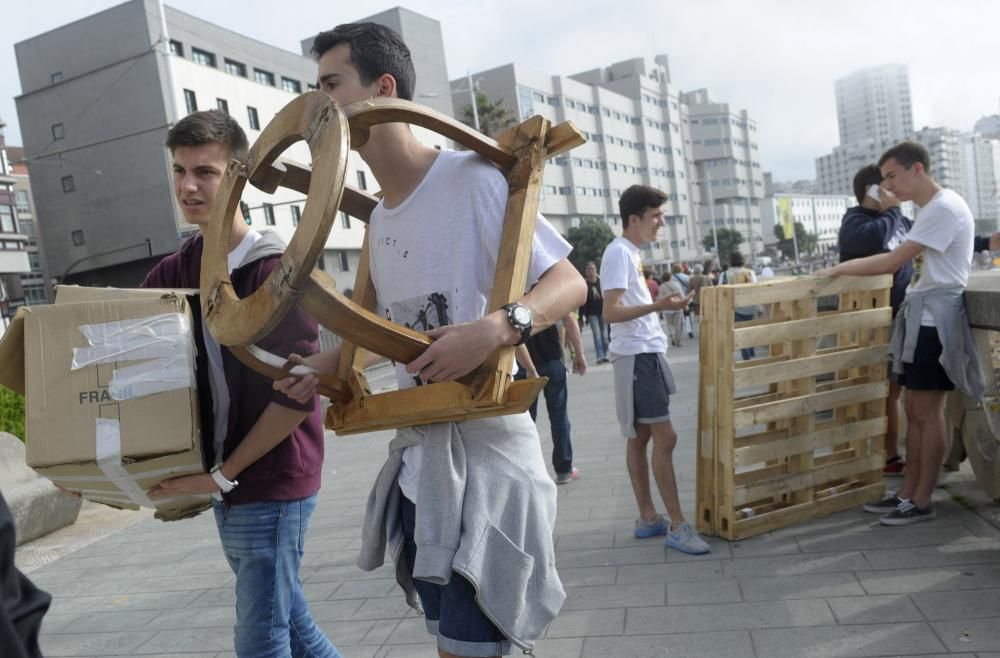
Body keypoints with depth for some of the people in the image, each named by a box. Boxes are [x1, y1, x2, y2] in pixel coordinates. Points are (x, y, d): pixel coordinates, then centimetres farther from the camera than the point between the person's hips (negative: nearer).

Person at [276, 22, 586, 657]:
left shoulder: (472, 178, -11)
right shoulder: (379, 218, 13)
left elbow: (571, 284, -14)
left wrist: (498, 328, -32)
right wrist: (333, 362, 9)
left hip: (485, 446, -8)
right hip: (416, 451, 8)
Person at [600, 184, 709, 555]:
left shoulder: (631, 253, 17)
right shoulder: (619, 252, -14)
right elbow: (611, 312, -22)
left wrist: (660, 301, 36)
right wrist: (657, 306, -33)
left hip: (646, 353, 10)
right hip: (636, 356, -10)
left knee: (641, 437, 12)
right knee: (664, 437, -9)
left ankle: (648, 518, 19)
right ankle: (677, 527, -3)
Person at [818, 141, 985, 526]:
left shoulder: (943, 208, -15)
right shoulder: (932, 209, 18)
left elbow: (892, 263, -19)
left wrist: (839, 269, -11)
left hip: (935, 319, -10)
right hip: (922, 316, 10)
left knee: (928, 411, -5)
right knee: (916, 410, 10)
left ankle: (922, 502, 3)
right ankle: (907, 494, 17)